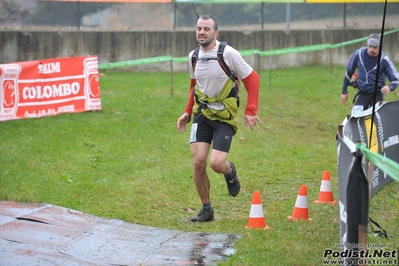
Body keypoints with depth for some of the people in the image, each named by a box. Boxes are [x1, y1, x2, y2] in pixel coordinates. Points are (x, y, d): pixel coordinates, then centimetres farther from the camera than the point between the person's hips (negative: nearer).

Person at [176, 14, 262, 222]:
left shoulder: (228, 53, -13)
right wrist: (188, 112, 17)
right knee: (198, 162, -9)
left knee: (216, 163, -16)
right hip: (202, 115, 4)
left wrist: (251, 111, -12)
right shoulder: (193, 56, 3)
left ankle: (230, 171, 23)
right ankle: (206, 209, 9)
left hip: (224, 117, -4)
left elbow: (252, 79, -7)